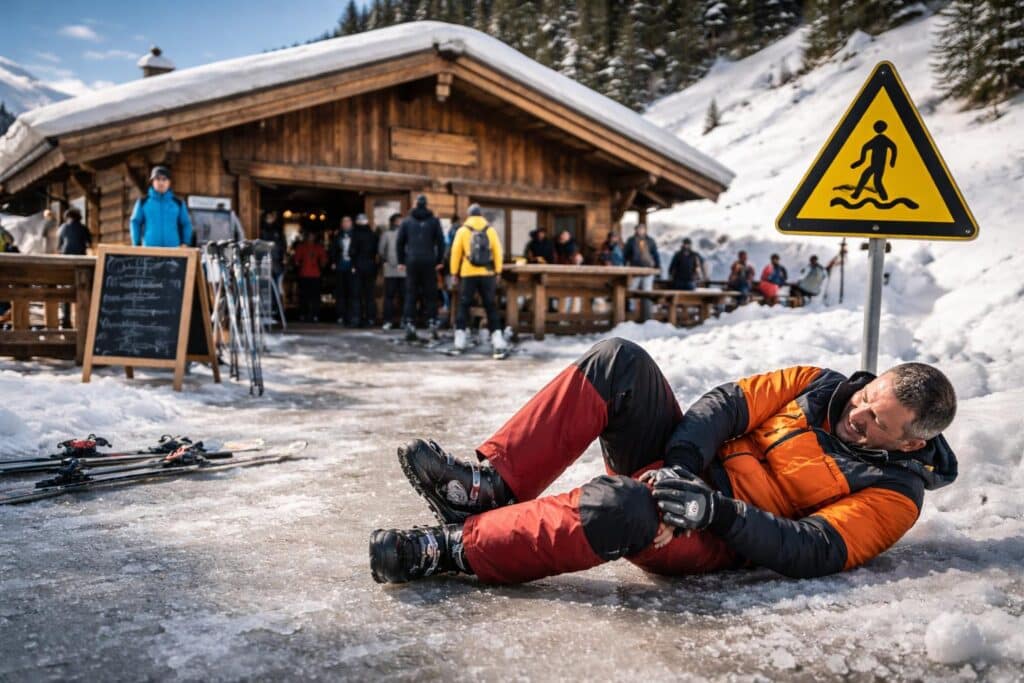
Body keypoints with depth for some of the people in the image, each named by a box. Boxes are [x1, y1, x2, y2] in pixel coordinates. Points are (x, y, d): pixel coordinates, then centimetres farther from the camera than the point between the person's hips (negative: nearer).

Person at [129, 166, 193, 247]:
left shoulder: (178, 203, 10)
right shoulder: (143, 202, 7)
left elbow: (186, 224, 12)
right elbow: (135, 223, 9)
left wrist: (185, 243, -1)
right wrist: (136, 245, 2)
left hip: (172, 249, 1)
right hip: (149, 248, -1)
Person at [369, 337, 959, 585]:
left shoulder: (893, 494, -4)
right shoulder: (821, 385, 11)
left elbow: (815, 553, -17)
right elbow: (730, 403, 1)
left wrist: (717, 510, -29)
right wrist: (680, 463, -17)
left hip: (719, 539, -6)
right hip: (681, 469, 6)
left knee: (619, 505, -41)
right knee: (620, 362, -19)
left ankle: (453, 547, -30)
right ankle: (492, 483, -21)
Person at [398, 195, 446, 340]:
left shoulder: (407, 221, 7)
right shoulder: (434, 221, 3)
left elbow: (400, 241, 6)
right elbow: (440, 241, 0)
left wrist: (401, 261, 11)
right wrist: (439, 260, 5)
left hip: (412, 262, 1)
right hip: (429, 262, -1)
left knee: (411, 294, 3)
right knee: (430, 293, 4)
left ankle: (409, 323, -4)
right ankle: (432, 322, -1)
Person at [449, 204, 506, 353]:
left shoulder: (462, 231, 0)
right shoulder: (491, 230, 3)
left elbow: (456, 253, 0)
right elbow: (497, 252, 1)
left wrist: (455, 272, 8)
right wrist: (498, 272, 8)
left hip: (468, 275, -1)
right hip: (487, 274, 1)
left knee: (464, 305, 9)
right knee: (491, 307, 5)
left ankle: (460, 339, 9)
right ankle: (497, 337, -2)